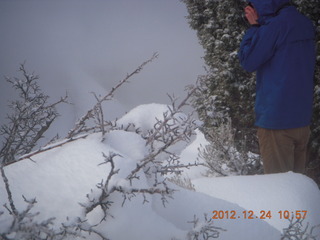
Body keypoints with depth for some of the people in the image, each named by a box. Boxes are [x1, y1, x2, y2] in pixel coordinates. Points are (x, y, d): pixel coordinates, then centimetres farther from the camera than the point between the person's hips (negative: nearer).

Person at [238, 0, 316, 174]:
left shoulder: (275, 26, -16)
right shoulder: (306, 24, 9)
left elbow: (247, 61, -9)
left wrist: (254, 27, 0)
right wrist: (259, 24, 8)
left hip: (276, 119, -8)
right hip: (302, 119, 8)